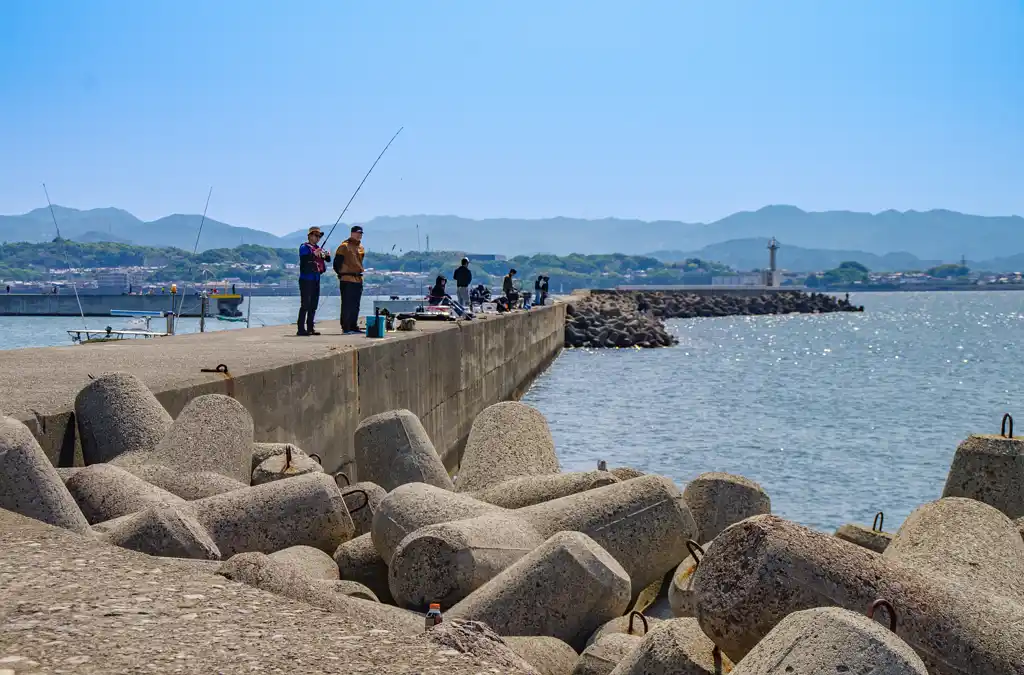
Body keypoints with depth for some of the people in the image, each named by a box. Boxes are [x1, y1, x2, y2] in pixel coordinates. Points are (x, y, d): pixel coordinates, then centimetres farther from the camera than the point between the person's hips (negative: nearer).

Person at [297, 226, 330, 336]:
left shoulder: (318, 248, 18)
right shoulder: (304, 247, -6)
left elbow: (327, 260, 18)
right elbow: (303, 259, -21)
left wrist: (327, 256, -4)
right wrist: (314, 254, -32)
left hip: (316, 279, 8)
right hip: (306, 279, -8)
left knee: (314, 305, 10)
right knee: (305, 305, -11)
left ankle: (310, 328, 15)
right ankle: (301, 329, -11)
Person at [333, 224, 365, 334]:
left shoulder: (361, 248, 16)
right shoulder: (344, 246, -7)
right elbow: (337, 263, -8)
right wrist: (341, 274, -4)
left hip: (358, 279, 8)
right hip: (347, 280, -8)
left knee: (355, 306, 11)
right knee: (347, 305, -7)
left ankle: (353, 327, 17)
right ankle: (345, 328, -6)